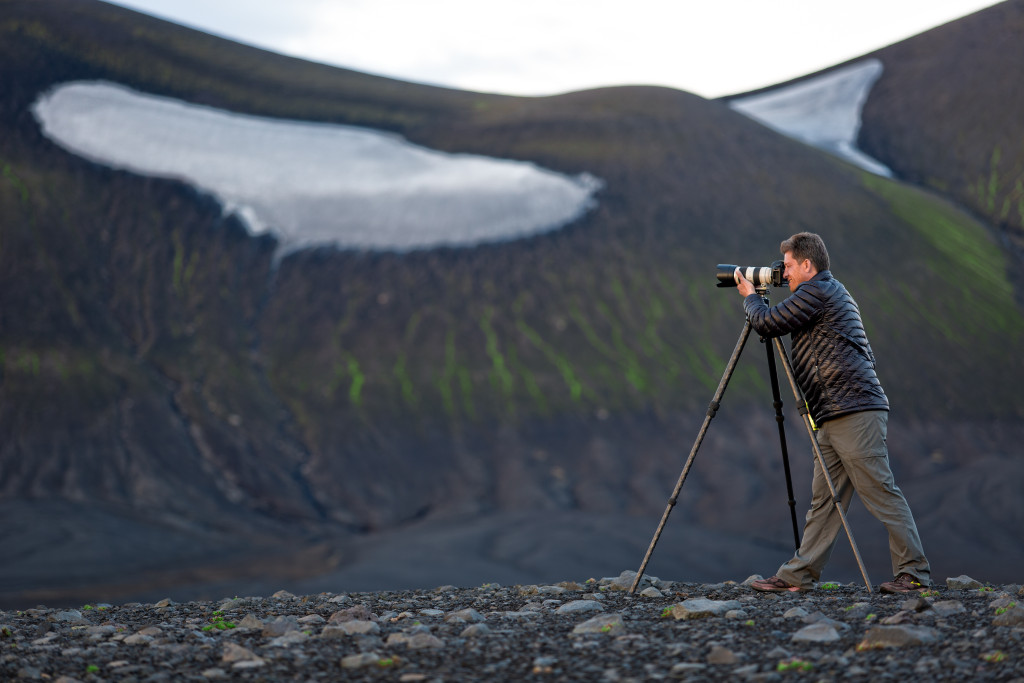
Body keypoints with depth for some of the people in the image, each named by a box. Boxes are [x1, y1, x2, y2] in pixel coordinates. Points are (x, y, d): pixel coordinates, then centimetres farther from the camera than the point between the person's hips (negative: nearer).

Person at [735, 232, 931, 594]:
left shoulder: (818, 291, -8)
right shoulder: (831, 293, 24)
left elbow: (767, 323, -8)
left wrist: (750, 296, 9)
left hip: (855, 411, -11)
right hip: (835, 416, 11)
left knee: (881, 493, -10)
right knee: (824, 499, 8)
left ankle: (914, 573, -9)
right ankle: (798, 575, 9)